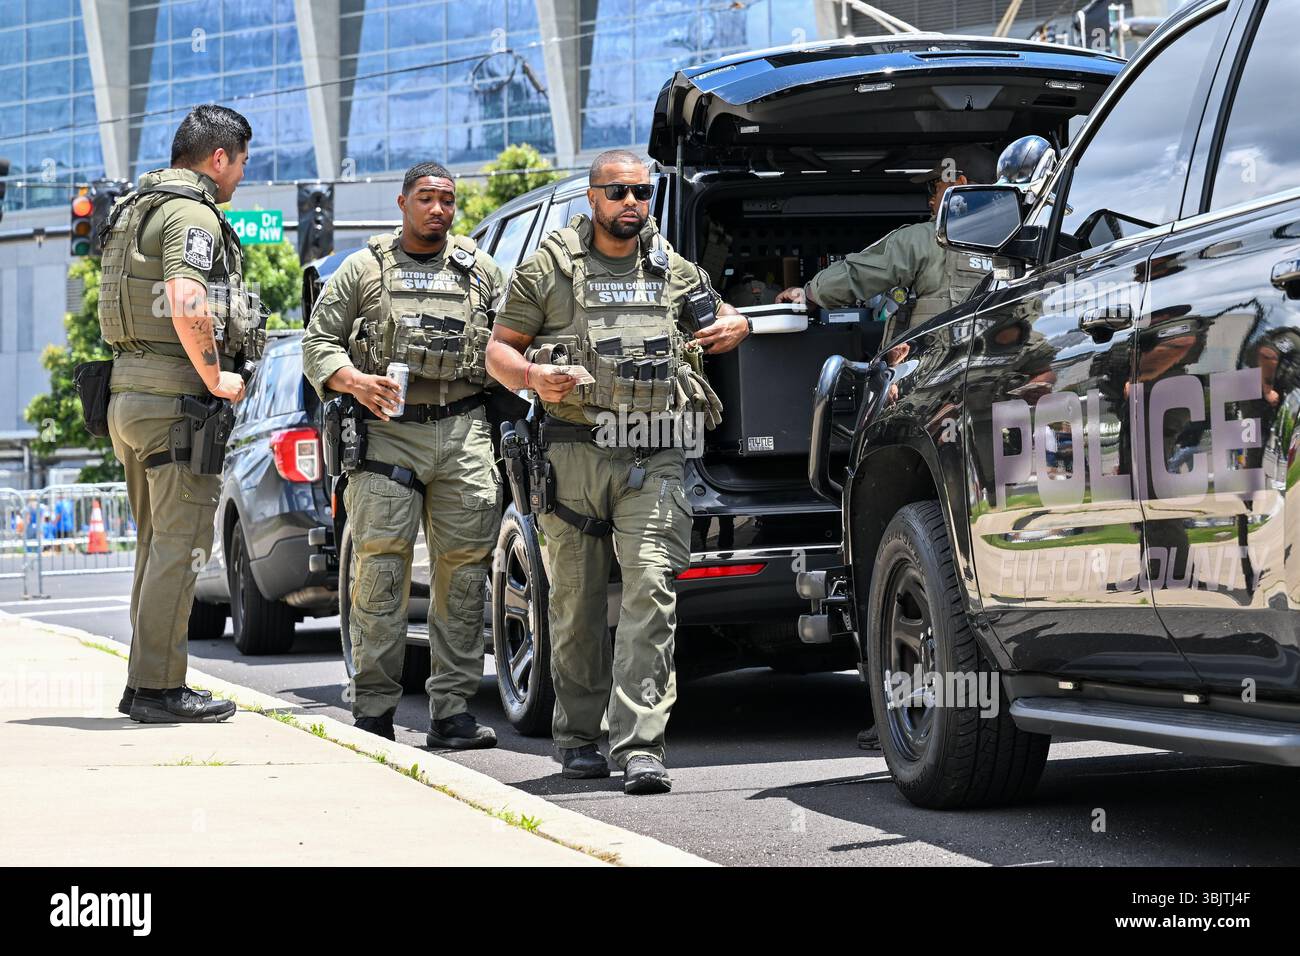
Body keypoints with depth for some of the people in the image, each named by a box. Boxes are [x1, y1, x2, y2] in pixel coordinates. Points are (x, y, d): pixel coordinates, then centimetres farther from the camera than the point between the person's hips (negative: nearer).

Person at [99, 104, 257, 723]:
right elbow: (186, 305, -26)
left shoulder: (136, 208, 20)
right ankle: (159, 689, -7)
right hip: (175, 395, -10)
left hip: (129, 392, 10)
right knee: (179, 544, -7)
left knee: (158, 543, 15)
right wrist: (217, 377, -16)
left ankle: (145, 682, 19)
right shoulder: (192, 213, -11)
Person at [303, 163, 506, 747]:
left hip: (464, 434, 2)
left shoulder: (481, 271, 16)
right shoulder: (364, 269, 10)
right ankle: (373, 711, -3)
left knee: (463, 567, -2)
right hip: (386, 432, -2)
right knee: (380, 568, -9)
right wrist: (353, 381, -12)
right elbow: (318, 343, 7)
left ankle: (452, 710, 3)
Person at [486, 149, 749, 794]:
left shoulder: (675, 271, 15)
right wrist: (533, 376, -13)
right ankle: (579, 737, 21)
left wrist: (733, 328, 5)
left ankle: (639, 746, -16)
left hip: (654, 458, 1)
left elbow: (723, 320, 30)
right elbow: (498, 352, 9)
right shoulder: (548, 269, 7)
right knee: (576, 602, 5)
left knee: (652, 592, -13)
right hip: (574, 455, -1)